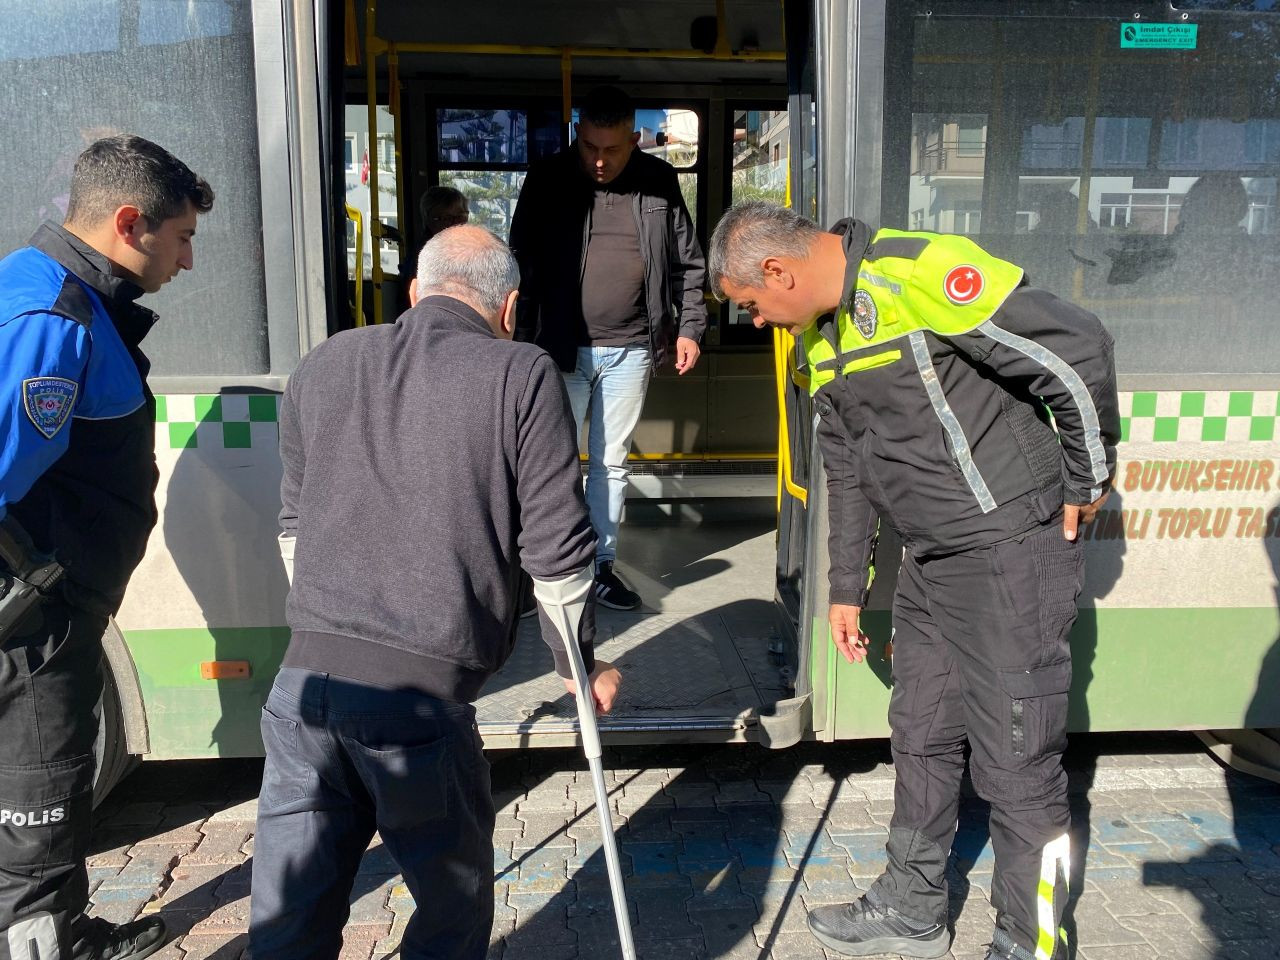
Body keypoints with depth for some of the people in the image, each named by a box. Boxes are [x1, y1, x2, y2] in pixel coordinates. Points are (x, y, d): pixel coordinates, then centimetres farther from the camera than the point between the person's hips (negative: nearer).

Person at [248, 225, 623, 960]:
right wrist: (581, 662, 13)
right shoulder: (524, 377, -3)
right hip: (425, 686, -4)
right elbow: (556, 547, -3)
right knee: (453, 894, 17)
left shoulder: (322, 365, 12)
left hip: (308, 672, 5)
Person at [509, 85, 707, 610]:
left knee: (612, 464, 11)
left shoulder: (659, 182, 3)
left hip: (630, 350, 2)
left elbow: (686, 262, 9)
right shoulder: (548, 180, -2)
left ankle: (603, 564, 24)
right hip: (563, 348, -2)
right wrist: (526, 343, -5)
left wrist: (690, 326, 3)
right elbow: (522, 262, -1)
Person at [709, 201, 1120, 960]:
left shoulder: (920, 274, -20)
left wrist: (1087, 483, -9)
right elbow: (847, 466, 16)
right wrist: (847, 587, 17)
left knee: (1018, 764, 1)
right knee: (922, 739, 18)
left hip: (1013, 550, -9)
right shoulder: (821, 333, 9)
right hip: (932, 561, 9)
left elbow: (1079, 349, -20)